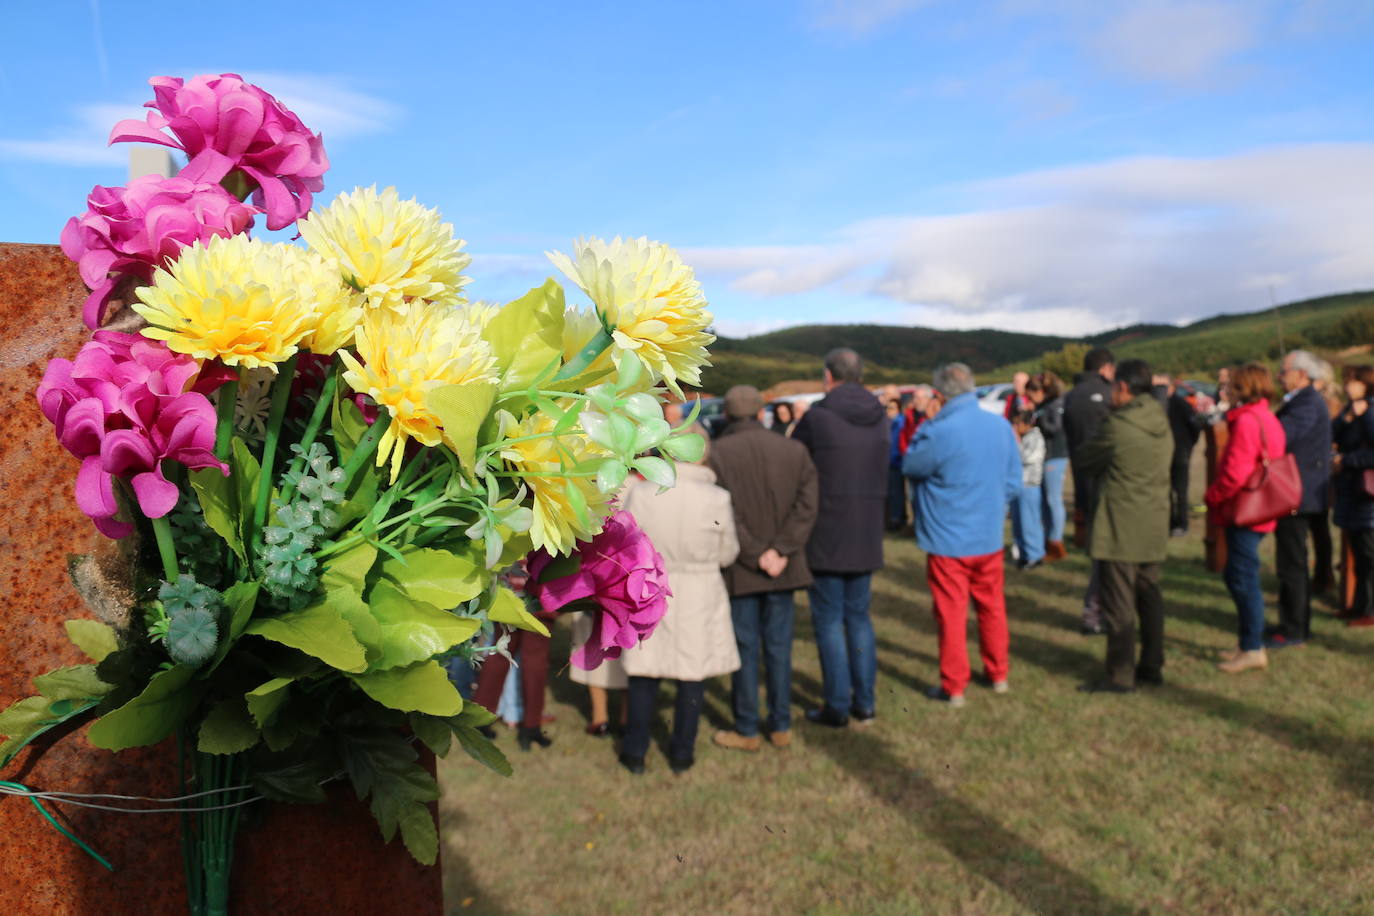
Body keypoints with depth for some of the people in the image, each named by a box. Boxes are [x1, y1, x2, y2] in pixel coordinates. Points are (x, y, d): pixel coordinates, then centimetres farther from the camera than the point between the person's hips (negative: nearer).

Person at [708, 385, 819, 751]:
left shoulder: (715, 454, -8)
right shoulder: (794, 451, 3)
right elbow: (806, 505, -5)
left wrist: (757, 555, -12)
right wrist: (781, 551, -11)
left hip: (738, 570, -3)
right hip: (784, 568, 3)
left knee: (745, 649, 5)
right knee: (779, 646, 12)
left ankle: (747, 730, 14)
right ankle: (781, 726, 21)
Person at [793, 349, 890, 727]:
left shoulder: (817, 417, -13)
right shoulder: (879, 418, 4)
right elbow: (882, 472, 11)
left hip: (825, 535, -5)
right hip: (866, 535, 5)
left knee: (829, 620, 4)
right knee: (858, 615, 16)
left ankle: (837, 706, 10)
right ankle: (864, 701, 21)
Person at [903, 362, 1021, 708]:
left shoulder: (940, 432, -21)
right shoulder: (1001, 426, -1)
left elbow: (910, 466, -5)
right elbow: (1013, 483, 5)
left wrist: (926, 423, -1)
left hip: (948, 541, -5)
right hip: (990, 538, 6)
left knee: (951, 613, 4)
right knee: (992, 606, 19)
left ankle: (953, 687, 13)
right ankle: (998, 674, 32)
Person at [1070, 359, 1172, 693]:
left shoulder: (1117, 426, -17)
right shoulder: (1162, 423, 6)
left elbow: (1085, 459, -6)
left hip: (1121, 529, -8)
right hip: (1154, 527, 8)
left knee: (1119, 602, -1)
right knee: (1148, 595, 17)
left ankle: (1120, 675, 5)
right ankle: (1152, 666, 26)